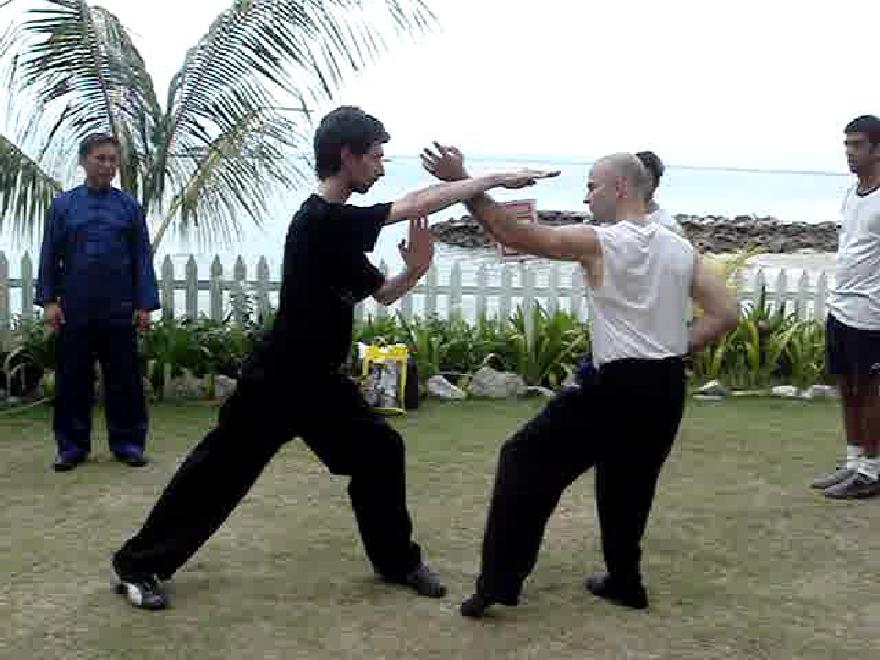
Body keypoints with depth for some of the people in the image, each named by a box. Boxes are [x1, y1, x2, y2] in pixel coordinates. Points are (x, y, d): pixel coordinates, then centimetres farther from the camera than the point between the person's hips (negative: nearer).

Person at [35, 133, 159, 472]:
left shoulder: (130, 206, 5)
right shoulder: (63, 205, 5)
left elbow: (142, 258, 4)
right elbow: (50, 255, 5)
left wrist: (144, 304, -2)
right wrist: (48, 300, -2)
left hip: (119, 309, 0)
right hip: (75, 308, 0)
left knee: (124, 378, 4)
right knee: (73, 377, 6)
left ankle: (127, 442, 14)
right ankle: (72, 446, 16)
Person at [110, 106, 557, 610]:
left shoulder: (343, 229, 7)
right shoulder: (319, 220, -22)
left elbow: (382, 293, 13)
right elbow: (420, 203, -23)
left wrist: (415, 270, -9)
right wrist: (497, 179, -18)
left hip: (320, 381, 9)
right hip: (275, 382, -9)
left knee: (381, 451, 8)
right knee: (219, 473, 0)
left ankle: (398, 560, 23)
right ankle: (137, 565, 15)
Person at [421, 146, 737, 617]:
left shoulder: (599, 243, -10)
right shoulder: (681, 249, 8)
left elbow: (515, 235, -12)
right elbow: (725, 314, 7)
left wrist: (463, 184, -10)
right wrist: (675, 347, 11)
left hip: (616, 386, -6)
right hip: (667, 388, 6)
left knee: (526, 460, 4)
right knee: (628, 481, 24)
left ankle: (498, 583, 2)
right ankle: (624, 582, 31)